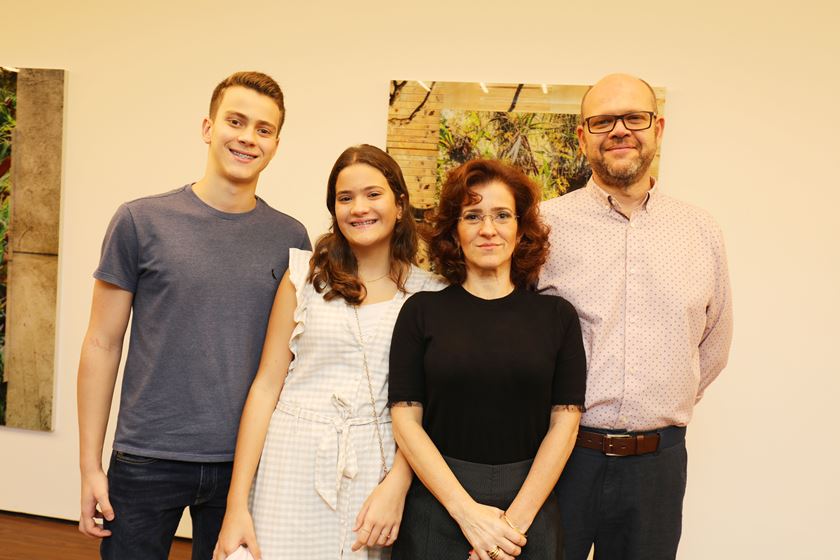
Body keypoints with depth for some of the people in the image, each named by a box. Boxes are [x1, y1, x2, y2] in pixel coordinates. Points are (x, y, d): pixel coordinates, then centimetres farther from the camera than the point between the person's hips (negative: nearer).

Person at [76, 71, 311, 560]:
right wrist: (90, 464, -3)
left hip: (247, 462, 2)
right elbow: (102, 346, -1)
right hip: (147, 460, -2)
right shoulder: (141, 221, -4)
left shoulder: (290, 238, 2)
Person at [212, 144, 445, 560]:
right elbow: (266, 385, -1)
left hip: (380, 464, 0)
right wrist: (236, 504, -4)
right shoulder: (305, 274, 0)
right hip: (296, 460, 0)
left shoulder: (429, 293, 1)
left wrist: (396, 487, -12)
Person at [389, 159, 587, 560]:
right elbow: (406, 420, -5)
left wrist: (517, 519, -11)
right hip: (437, 504, 0)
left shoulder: (557, 316, 1)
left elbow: (564, 423, -2)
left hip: (530, 506, 1)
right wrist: (467, 511, -13)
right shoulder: (422, 311, -1)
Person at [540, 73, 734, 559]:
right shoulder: (546, 224, -4)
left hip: (657, 462, 3)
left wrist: (662, 410, 12)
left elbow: (714, 344, 16)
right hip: (561, 455, -2)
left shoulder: (702, 232, 5)